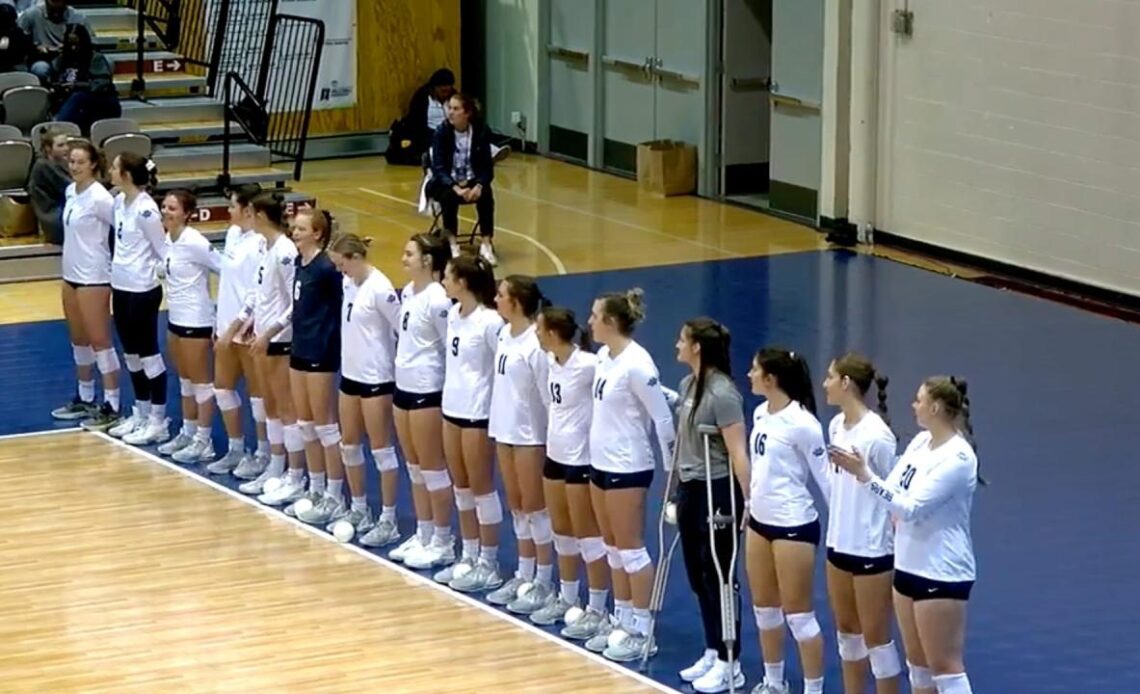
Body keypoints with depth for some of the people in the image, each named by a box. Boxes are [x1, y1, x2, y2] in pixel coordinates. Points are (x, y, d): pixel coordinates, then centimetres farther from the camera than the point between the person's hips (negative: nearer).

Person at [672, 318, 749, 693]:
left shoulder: (722, 393, -19)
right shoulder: (688, 384, 7)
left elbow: (738, 453, -19)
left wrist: (749, 503, -21)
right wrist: (678, 492, 20)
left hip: (717, 493, -9)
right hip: (690, 490, 9)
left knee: (718, 578, -1)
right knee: (698, 576, 14)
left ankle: (729, 664, 8)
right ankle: (712, 653, 25)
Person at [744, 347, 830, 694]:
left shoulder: (801, 423, -19)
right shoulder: (761, 414, 5)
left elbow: (825, 476, -14)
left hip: (793, 526, -9)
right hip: (760, 521, 9)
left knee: (798, 614, -1)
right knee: (763, 608, 17)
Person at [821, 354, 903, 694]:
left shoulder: (876, 436, -20)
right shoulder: (836, 426, 3)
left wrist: (900, 553, -11)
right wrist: (839, 527, 16)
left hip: (871, 551, -8)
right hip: (839, 545, 8)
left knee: (875, 637, 2)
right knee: (847, 629, 18)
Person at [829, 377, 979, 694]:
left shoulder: (957, 457, -20)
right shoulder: (920, 442, 6)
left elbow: (912, 507, -24)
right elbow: (895, 489, 9)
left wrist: (865, 475, -26)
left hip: (942, 574, -9)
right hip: (909, 567, 9)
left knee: (945, 667, -4)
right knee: (918, 662, 16)